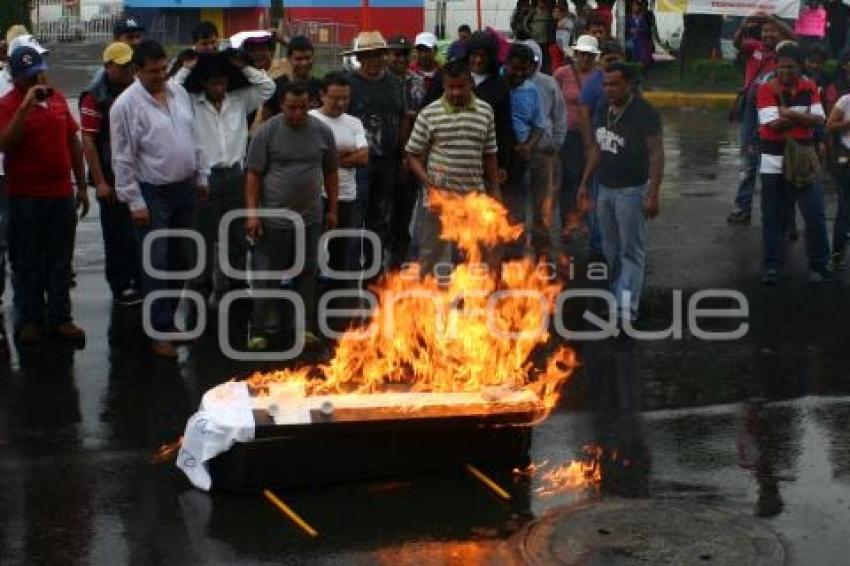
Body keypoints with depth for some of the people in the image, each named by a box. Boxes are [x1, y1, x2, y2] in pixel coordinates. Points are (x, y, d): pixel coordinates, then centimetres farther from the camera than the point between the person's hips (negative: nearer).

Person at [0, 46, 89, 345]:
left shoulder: (58, 98, 7)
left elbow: (73, 143, 13)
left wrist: (82, 186, 12)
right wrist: (26, 105, -27)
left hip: (62, 194, 5)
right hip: (26, 197, -5)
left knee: (60, 261, 11)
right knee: (27, 263, 5)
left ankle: (60, 318, 19)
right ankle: (29, 320, 14)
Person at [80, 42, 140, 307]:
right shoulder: (95, 96, -10)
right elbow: (88, 141, -14)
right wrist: (100, 182, -17)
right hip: (112, 178, -6)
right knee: (116, 234, 2)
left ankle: (138, 282, 23)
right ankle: (121, 288, 11)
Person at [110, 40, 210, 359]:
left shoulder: (179, 92, 5)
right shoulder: (127, 105, -14)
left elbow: (194, 138, 15)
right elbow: (123, 159, -14)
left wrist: (202, 175, 14)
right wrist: (135, 202, -14)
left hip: (185, 188, 6)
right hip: (153, 194, -6)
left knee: (180, 259, 15)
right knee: (156, 264, -4)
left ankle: (168, 315, 30)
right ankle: (160, 332, 2)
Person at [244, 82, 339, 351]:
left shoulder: (322, 132, 1)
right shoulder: (266, 133, -7)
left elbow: (331, 172, 10)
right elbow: (253, 175, -6)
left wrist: (332, 209, 9)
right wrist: (252, 213, -10)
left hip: (310, 218, 3)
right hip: (273, 218, -3)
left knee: (307, 274, 12)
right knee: (267, 277, 4)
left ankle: (305, 326, 24)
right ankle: (262, 329, 13)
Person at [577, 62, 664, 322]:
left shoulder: (645, 113, -13)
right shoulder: (602, 110, 9)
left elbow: (656, 153, -15)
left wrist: (653, 194, -20)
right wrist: (585, 182, 16)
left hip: (632, 190, -7)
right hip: (605, 189, 7)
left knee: (631, 250, -4)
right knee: (611, 250, 12)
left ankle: (627, 307, -6)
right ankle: (618, 297, 21)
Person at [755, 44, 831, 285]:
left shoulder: (810, 87, 3)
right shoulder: (766, 89, -9)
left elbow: (819, 120, -6)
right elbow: (773, 124, -18)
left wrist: (790, 113, -17)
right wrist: (804, 116, -10)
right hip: (773, 162, -2)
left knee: (815, 214, 2)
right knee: (773, 216, 4)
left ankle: (819, 264, 13)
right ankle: (773, 265, 14)